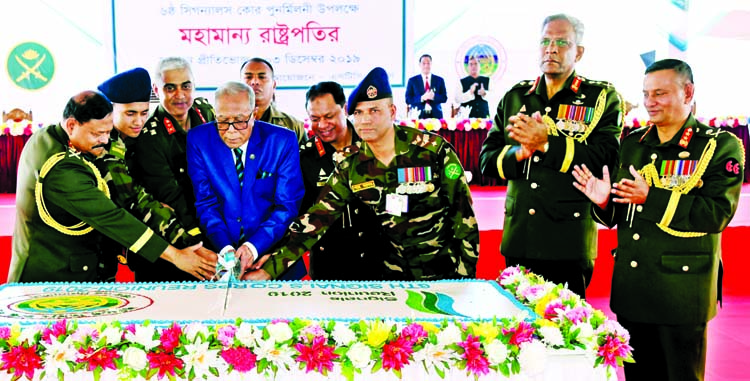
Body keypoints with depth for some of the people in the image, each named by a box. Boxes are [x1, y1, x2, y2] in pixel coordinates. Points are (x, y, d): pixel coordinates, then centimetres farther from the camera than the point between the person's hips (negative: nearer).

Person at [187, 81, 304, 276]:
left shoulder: (283, 141, -1)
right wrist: (225, 248, -16)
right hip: (218, 248, 1)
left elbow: (287, 205, -3)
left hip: (269, 245, 0)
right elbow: (205, 202, 0)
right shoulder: (199, 140, 2)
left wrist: (253, 246, -17)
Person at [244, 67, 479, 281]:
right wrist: (270, 268, -17)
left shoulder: (433, 149, -13)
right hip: (392, 273, 3)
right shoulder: (351, 166, -4)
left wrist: (465, 277, -8)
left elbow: (463, 211, -8)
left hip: (443, 272, -2)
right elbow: (317, 217, -8)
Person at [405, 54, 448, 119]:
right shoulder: (412, 80, 7)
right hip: (418, 116, -1)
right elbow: (408, 99, 1)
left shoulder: (439, 80, 11)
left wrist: (434, 97, -14)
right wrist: (422, 98, -16)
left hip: (436, 115, 2)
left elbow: (444, 98, 6)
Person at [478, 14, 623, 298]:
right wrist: (519, 153, -12)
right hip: (518, 240, 4)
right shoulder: (515, 97, 13)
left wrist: (546, 143, -18)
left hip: (570, 242, -3)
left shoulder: (602, 98, 2)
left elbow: (605, 159, -13)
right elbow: (487, 159, 8)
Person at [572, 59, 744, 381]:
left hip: (682, 291, -5)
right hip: (631, 290, 5)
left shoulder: (721, 146, -4)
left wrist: (651, 197, -24)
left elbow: (716, 213, -17)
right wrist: (604, 202, -9)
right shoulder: (632, 143, 11)